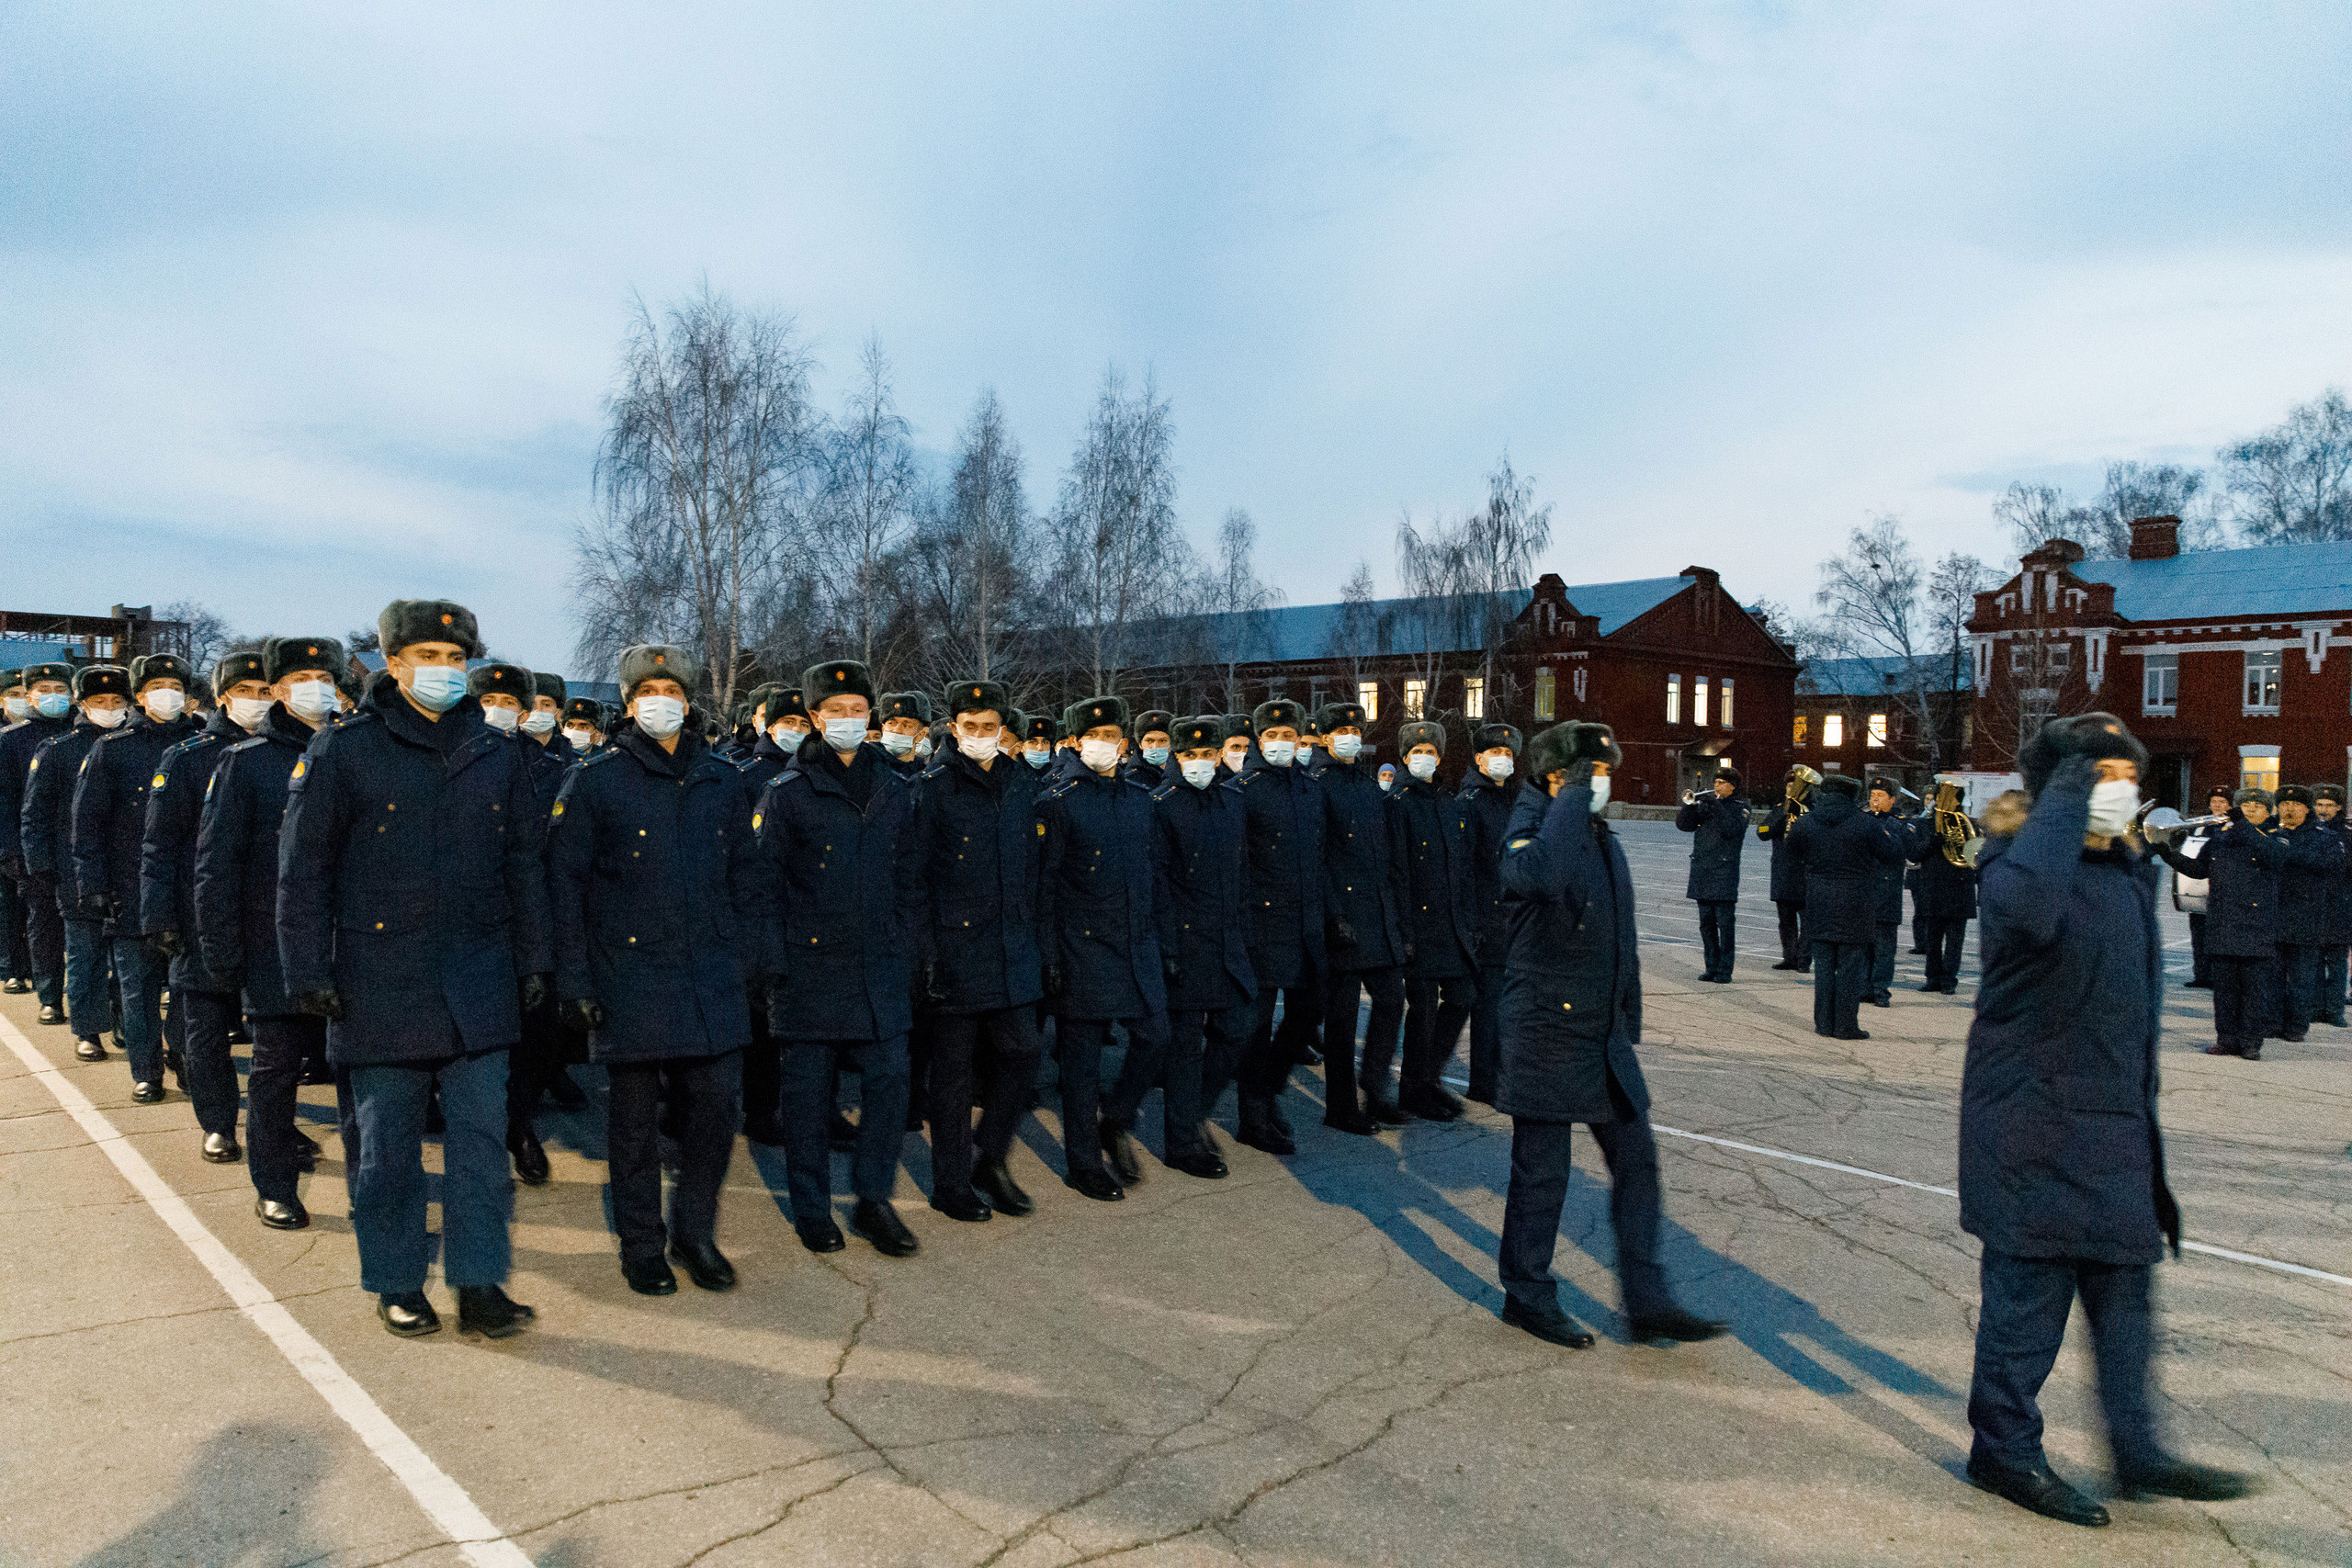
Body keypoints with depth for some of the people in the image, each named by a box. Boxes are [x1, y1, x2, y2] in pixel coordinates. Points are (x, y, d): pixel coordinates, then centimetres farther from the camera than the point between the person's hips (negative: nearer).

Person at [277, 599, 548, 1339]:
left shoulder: (495, 753, 8)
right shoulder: (343, 750, -3)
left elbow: (523, 864, 13)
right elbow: (302, 869, -2)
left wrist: (533, 960, 10)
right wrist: (309, 972, -5)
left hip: (478, 980, 3)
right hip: (381, 980, -3)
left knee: (481, 1134, 2)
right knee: (388, 1142, 8)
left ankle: (479, 1286, 9)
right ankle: (397, 1285, 23)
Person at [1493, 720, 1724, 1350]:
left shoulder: (1605, 842, 13)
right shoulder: (1531, 832, -12)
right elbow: (1540, 875, -40)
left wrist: (1629, 1026, 19)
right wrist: (1572, 797, -27)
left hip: (1606, 1038, 8)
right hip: (1546, 1032, -8)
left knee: (1636, 1162, 9)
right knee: (1541, 1173, 4)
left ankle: (1648, 1302, 19)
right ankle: (1527, 1296, 20)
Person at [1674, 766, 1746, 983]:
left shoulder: (1740, 808, 1)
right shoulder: (1705, 803, 14)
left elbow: (1731, 830, -16)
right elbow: (1683, 824, 6)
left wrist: (1715, 804, -21)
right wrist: (1689, 804, -11)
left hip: (1724, 873, -5)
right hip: (1701, 872, 5)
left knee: (1725, 924, -5)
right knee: (1706, 924, 9)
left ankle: (1725, 970, -1)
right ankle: (1712, 967, 16)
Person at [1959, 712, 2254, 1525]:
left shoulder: (2131, 873, 11)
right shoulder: (2024, 869, -16)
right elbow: (2027, 907, -44)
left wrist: (2144, 1115, 21)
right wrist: (2066, 792, -32)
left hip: (2114, 1124, 8)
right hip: (2034, 1127, -8)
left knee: (2123, 1285, 17)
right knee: (2030, 1288, 2)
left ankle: (2138, 1453, 31)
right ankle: (2005, 1449, 18)